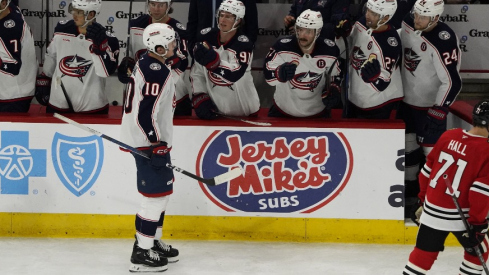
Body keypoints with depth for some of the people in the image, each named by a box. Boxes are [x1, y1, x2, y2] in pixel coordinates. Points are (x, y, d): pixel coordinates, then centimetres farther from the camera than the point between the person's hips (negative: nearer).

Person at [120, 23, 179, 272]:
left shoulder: (148, 63, 11)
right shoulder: (156, 72, -22)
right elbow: (146, 112, -27)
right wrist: (158, 145, -22)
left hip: (151, 139, 11)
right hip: (149, 142, -11)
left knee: (162, 191, 20)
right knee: (157, 195, -6)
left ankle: (153, 242, 31)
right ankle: (141, 254, -1)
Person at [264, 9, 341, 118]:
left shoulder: (329, 50, -12)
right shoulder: (283, 46, -21)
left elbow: (334, 76, 6)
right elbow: (268, 75, -26)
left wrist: (334, 91, -13)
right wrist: (280, 73, -47)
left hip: (317, 113, 2)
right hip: (283, 110, -1)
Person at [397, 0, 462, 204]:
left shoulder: (444, 41, -28)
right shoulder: (406, 24, -9)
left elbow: (452, 82, -26)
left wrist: (437, 112, -29)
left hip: (431, 105, -7)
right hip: (405, 99, 7)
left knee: (432, 151, -3)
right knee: (408, 147, 18)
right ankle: (411, 190, 36)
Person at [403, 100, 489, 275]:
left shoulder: (448, 136, 1)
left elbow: (427, 171, 8)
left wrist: (424, 198, 19)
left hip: (432, 210, 5)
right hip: (460, 217, -5)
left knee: (424, 251, 14)